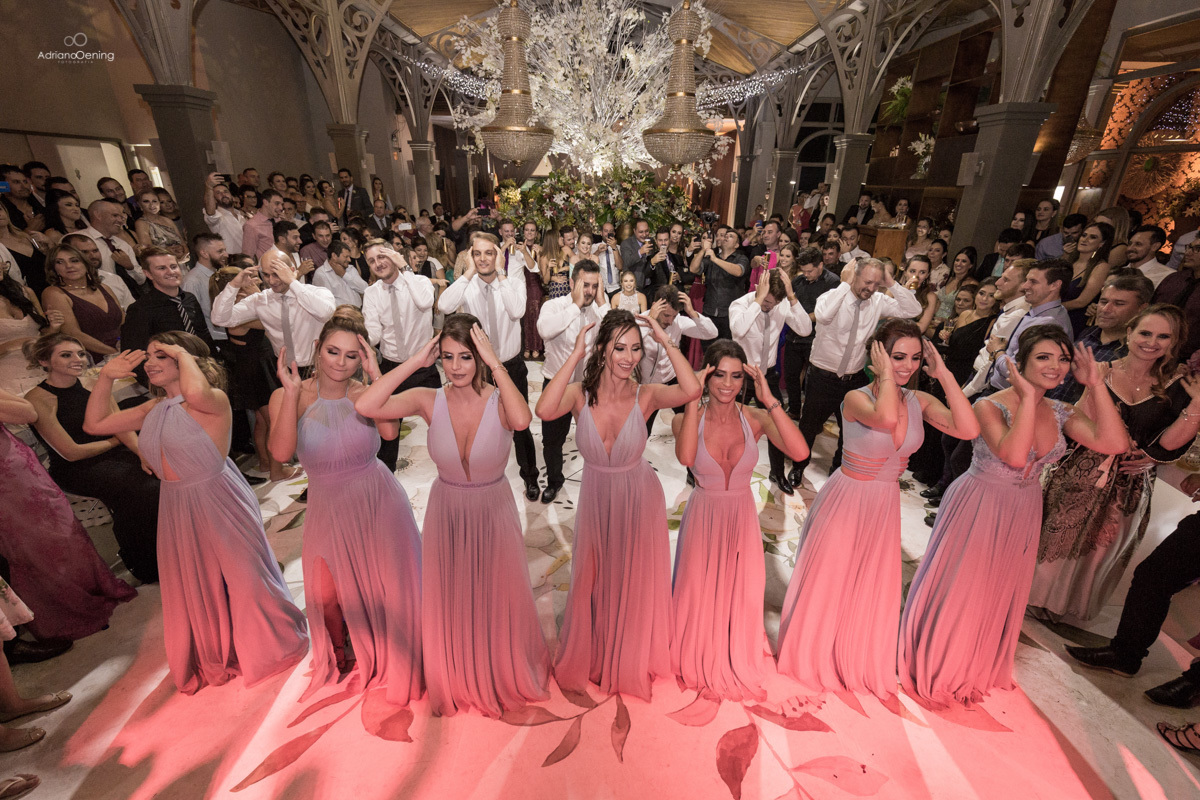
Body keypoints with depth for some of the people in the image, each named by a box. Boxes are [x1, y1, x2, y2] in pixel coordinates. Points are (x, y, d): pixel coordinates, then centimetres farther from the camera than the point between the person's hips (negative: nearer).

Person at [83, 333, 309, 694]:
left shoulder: (213, 402, -19)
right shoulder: (154, 409, 5)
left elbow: (196, 391, -43)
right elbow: (94, 424, 12)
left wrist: (183, 354, -25)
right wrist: (106, 377, 2)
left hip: (218, 503, -7)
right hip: (177, 507, 7)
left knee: (240, 576, 7)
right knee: (195, 588, 19)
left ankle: (268, 645, 33)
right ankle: (214, 659, 43)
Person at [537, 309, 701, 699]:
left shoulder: (645, 395, -17)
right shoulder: (580, 394, -17)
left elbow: (691, 391, -35)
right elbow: (544, 410, -37)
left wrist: (667, 342, -27)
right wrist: (575, 356, -32)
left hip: (639, 500, 0)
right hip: (596, 501, 1)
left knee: (636, 583, 19)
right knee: (593, 583, 20)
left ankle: (632, 661, 50)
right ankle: (591, 656, 51)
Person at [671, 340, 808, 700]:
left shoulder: (755, 419, -9)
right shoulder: (687, 419, -13)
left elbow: (799, 451, -25)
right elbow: (686, 457, -35)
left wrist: (769, 399, -26)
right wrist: (694, 400, -31)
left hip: (742, 517, 2)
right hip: (703, 517, -1)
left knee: (741, 592, 15)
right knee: (701, 592, 12)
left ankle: (739, 659, 45)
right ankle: (700, 658, 43)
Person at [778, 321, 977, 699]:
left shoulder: (920, 401, -3)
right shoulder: (856, 398, -20)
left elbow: (968, 429, -16)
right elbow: (886, 417, -41)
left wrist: (944, 374, -15)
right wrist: (885, 375, -26)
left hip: (885, 505, 5)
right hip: (847, 499, -5)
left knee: (870, 587, 18)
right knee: (827, 580, 11)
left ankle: (857, 660, 44)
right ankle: (813, 655, 39)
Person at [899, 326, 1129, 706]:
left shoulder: (1061, 413, -1)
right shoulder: (990, 406, -20)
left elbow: (1116, 443, -14)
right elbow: (1014, 455, -33)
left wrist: (1096, 385, -13)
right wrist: (1028, 396, -29)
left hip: (1022, 515, 6)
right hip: (978, 508, -6)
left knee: (997, 593, 20)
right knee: (957, 590, 7)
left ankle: (974, 670, 44)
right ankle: (934, 665, 32)